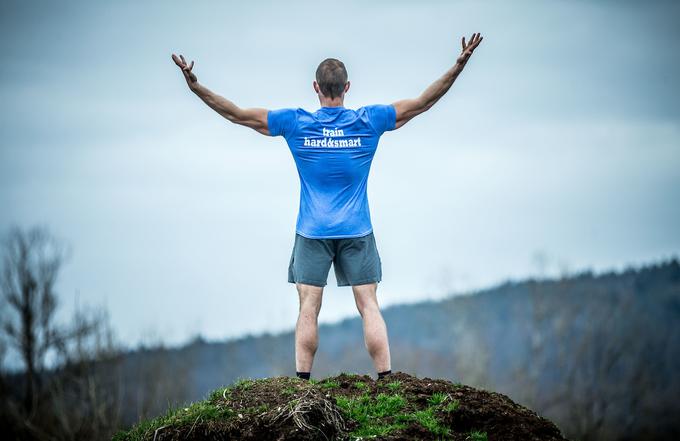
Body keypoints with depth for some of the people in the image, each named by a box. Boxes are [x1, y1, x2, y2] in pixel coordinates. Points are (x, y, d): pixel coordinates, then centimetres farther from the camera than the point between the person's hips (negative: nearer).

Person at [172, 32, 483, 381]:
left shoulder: (296, 123, -4)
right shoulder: (368, 122, -3)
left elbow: (237, 114, -3)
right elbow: (422, 103, -1)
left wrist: (195, 86, 0)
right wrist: (458, 66, -1)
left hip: (312, 233, 0)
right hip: (357, 233, 0)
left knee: (308, 309, 0)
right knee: (369, 306, 1)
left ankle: (302, 384, 0)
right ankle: (387, 382, -2)